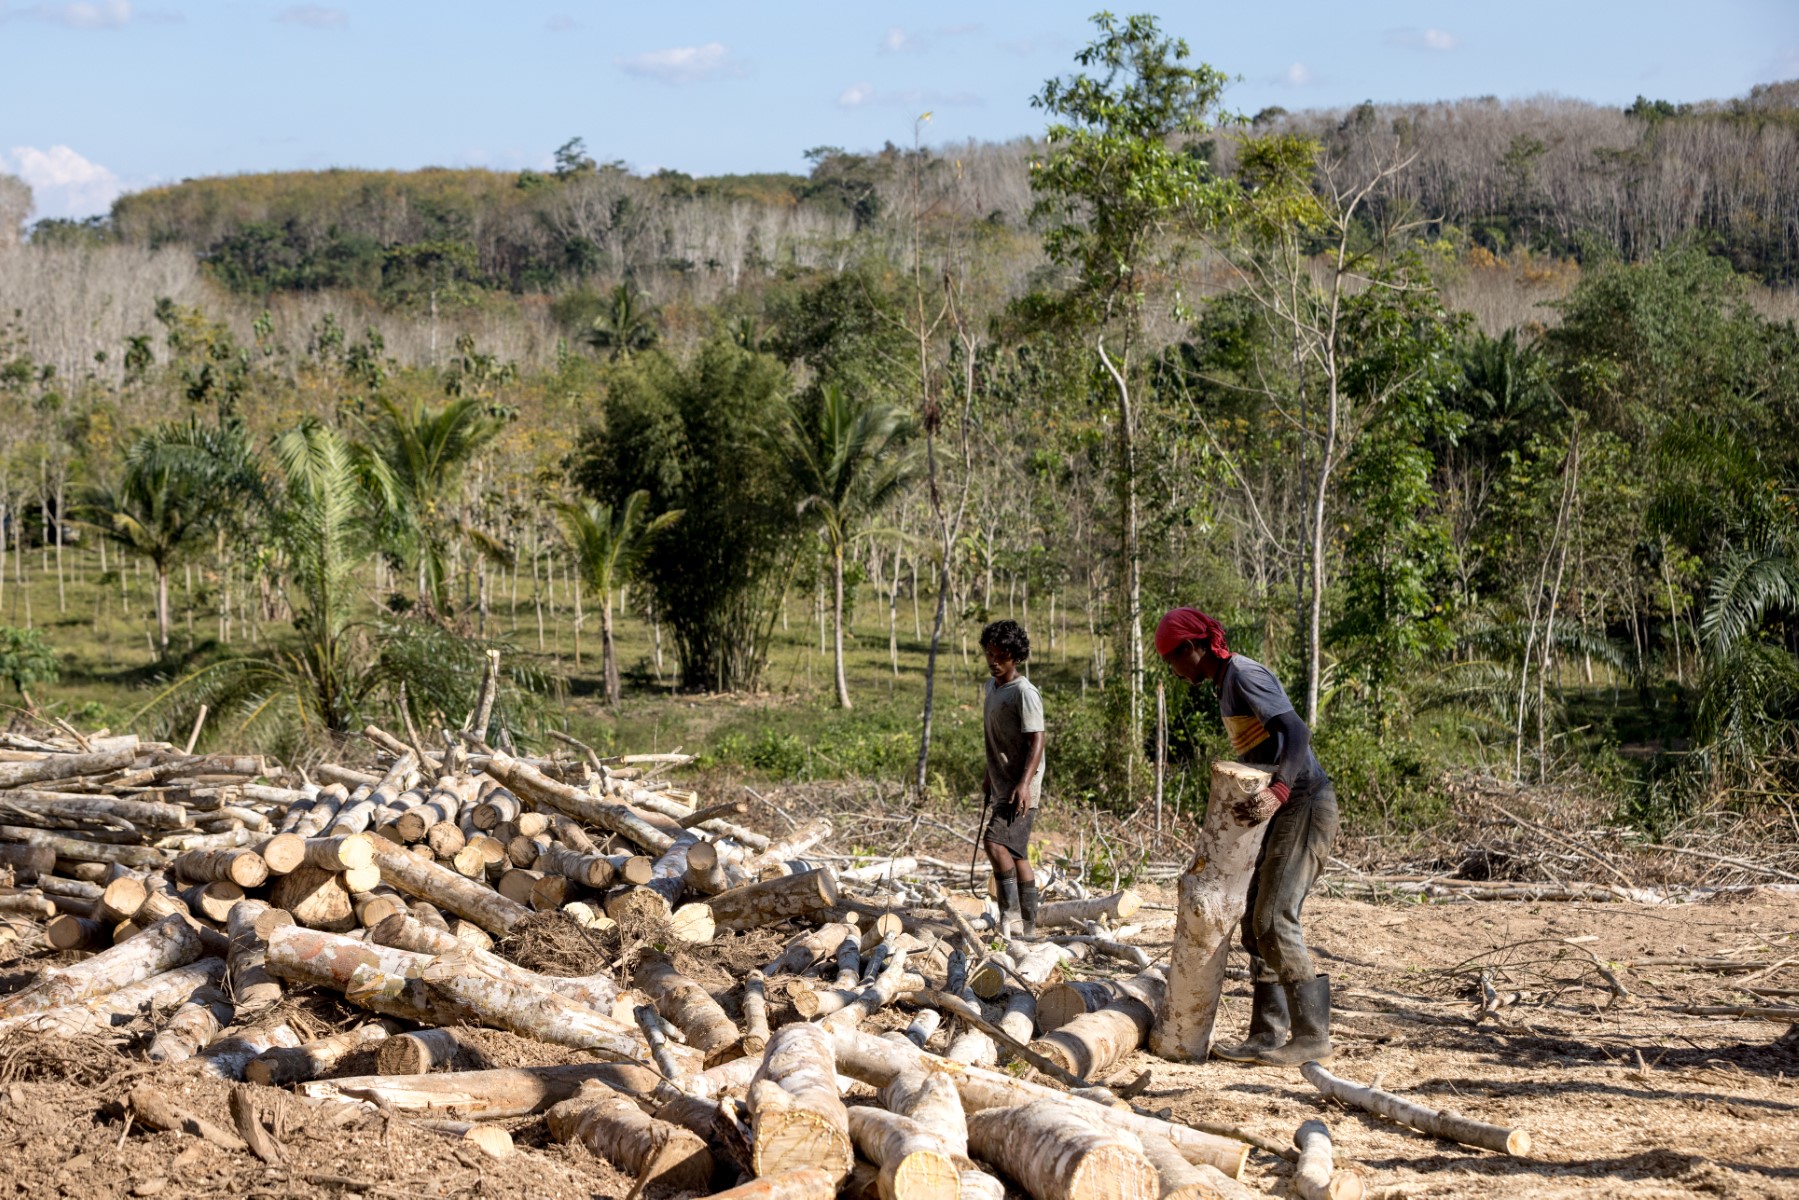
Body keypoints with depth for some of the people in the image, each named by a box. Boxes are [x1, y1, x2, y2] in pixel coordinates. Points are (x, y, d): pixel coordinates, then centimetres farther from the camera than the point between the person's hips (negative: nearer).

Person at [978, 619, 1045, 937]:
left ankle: (1012, 914, -17)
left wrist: (1024, 784, -30)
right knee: (1016, 854, 11)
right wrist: (988, 776, 28)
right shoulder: (990, 688, 12)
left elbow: (1036, 742, -20)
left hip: (1021, 789, -9)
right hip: (1002, 786, 9)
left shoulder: (1024, 693, -15)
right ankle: (1027, 928, 16)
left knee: (995, 841, -23)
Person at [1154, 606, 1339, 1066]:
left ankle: (1312, 1036, -9)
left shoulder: (1244, 675, -13)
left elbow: (1296, 731, -26)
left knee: (1275, 920, -13)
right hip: (1288, 810, 10)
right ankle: (1267, 1036, 8)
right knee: (1257, 922, 8)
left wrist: (1279, 790, -40)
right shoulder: (1227, 683, 17)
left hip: (1306, 804, -10)